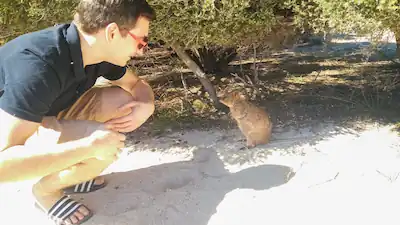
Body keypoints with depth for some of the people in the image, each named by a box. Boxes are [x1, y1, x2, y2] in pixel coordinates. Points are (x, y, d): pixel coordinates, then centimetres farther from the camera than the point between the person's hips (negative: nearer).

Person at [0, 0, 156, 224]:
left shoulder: (98, 51, -13)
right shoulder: (37, 65, -36)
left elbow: (137, 83, 4)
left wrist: (146, 106, -19)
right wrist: (91, 146, -40)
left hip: (42, 118, 8)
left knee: (124, 102, -7)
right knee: (96, 144, -31)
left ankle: (61, 174, 8)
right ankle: (46, 189, 1)